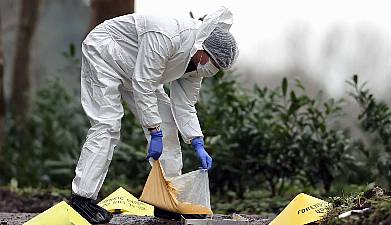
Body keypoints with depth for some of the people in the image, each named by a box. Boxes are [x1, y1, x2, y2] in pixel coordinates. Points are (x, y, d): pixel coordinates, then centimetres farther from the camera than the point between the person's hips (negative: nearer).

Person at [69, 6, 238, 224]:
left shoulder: (196, 61, -9)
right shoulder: (165, 37, -37)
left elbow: (184, 105, -1)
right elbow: (142, 86, -34)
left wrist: (198, 144, -11)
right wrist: (155, 133, -31)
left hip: (135, 71, 9)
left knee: (165, 122, 2)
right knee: (107, 125, -20)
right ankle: (82, 196, -19)